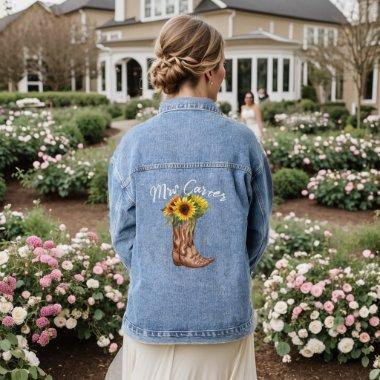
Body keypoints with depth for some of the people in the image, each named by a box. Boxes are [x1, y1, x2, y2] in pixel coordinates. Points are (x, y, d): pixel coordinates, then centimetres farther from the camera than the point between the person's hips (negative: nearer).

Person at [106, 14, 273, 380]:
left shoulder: (133, 143, -9)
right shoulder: (243, 142, -10)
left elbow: (123, 234, -2)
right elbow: (258, 232, 0)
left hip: (152, 318, 1)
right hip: (227, 319, 0)